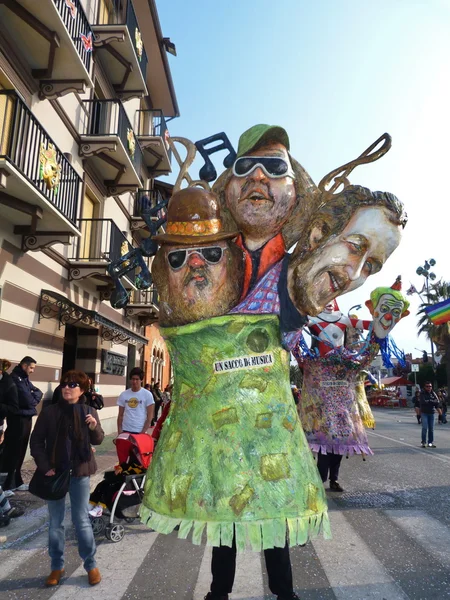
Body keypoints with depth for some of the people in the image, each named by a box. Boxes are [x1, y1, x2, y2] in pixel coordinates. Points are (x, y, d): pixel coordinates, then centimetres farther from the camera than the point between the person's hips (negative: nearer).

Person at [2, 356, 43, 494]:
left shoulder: (25, 379, 14)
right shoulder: (15, 378, -16)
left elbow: (38, 392, 11)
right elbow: (27, 400, -20)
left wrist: (33, 398, -8)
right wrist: (34, 400, 0)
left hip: (27, 419, 9)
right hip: (18, 419, -9)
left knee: (20, 452, 14)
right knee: (12, 453, -3)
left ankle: (16, 482, 23)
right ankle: (5, 485, 5)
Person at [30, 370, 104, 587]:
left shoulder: (89, 411, -4)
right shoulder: (50, 412, -6)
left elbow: (97, 441, 0)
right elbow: (36, 441, -2)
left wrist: (94, 428, -21)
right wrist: (45, 467, -11)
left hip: (79, 472, -1)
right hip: (54, 472, 1)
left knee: (81, 520, 7)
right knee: (55, 522, 12)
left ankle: (91, 565, 23)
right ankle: (57, 567, 28)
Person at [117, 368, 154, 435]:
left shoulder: (147, 394, -3)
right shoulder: (123, 395, 6)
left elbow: (150, 416, -4)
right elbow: (120, 415, 10)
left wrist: (143, 432, -10)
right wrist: (119, 431, 0)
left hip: (140, 431, -3)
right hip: (125, 430, 3)